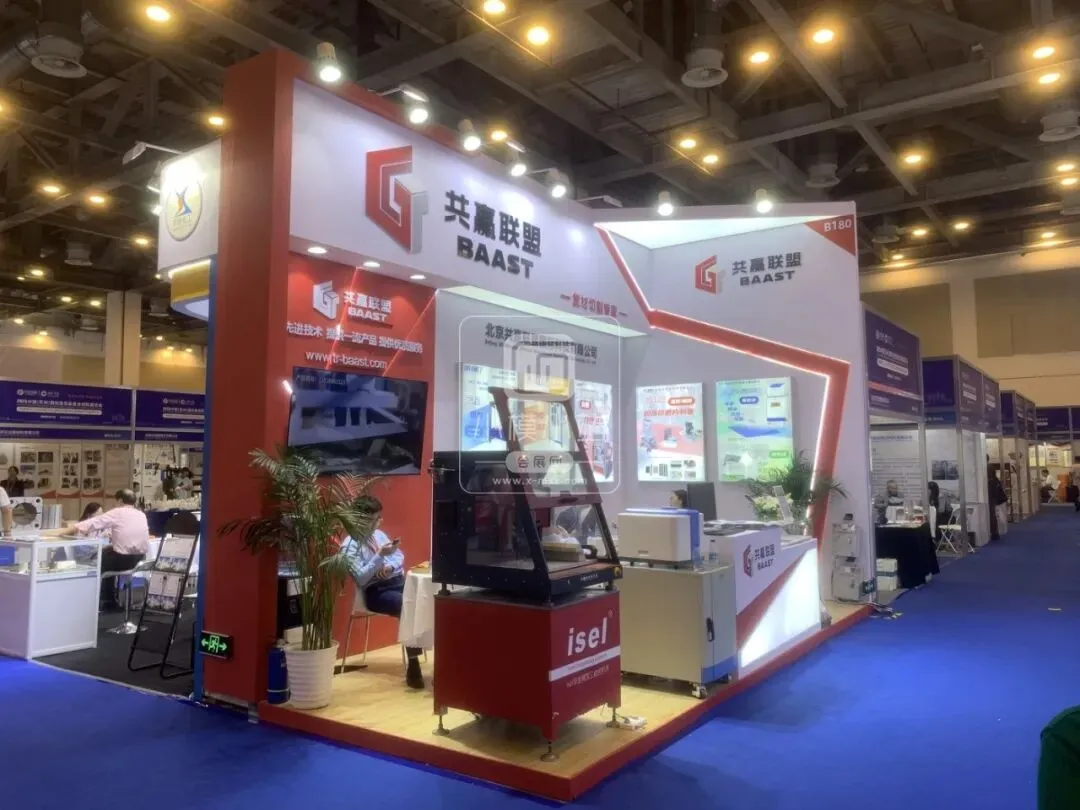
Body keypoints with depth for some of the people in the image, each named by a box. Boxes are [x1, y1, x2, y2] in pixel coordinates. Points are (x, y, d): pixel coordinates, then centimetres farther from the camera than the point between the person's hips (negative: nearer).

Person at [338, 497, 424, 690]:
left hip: (397, 581, 6)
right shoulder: (349, 545, -5)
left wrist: (390, 566, -5)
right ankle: (413, 666, -26)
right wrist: (381, 555, -22)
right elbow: (361, 578, -14)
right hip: (376, 591, -6)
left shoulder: (379, 534, 15)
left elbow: (400, 555, 17)